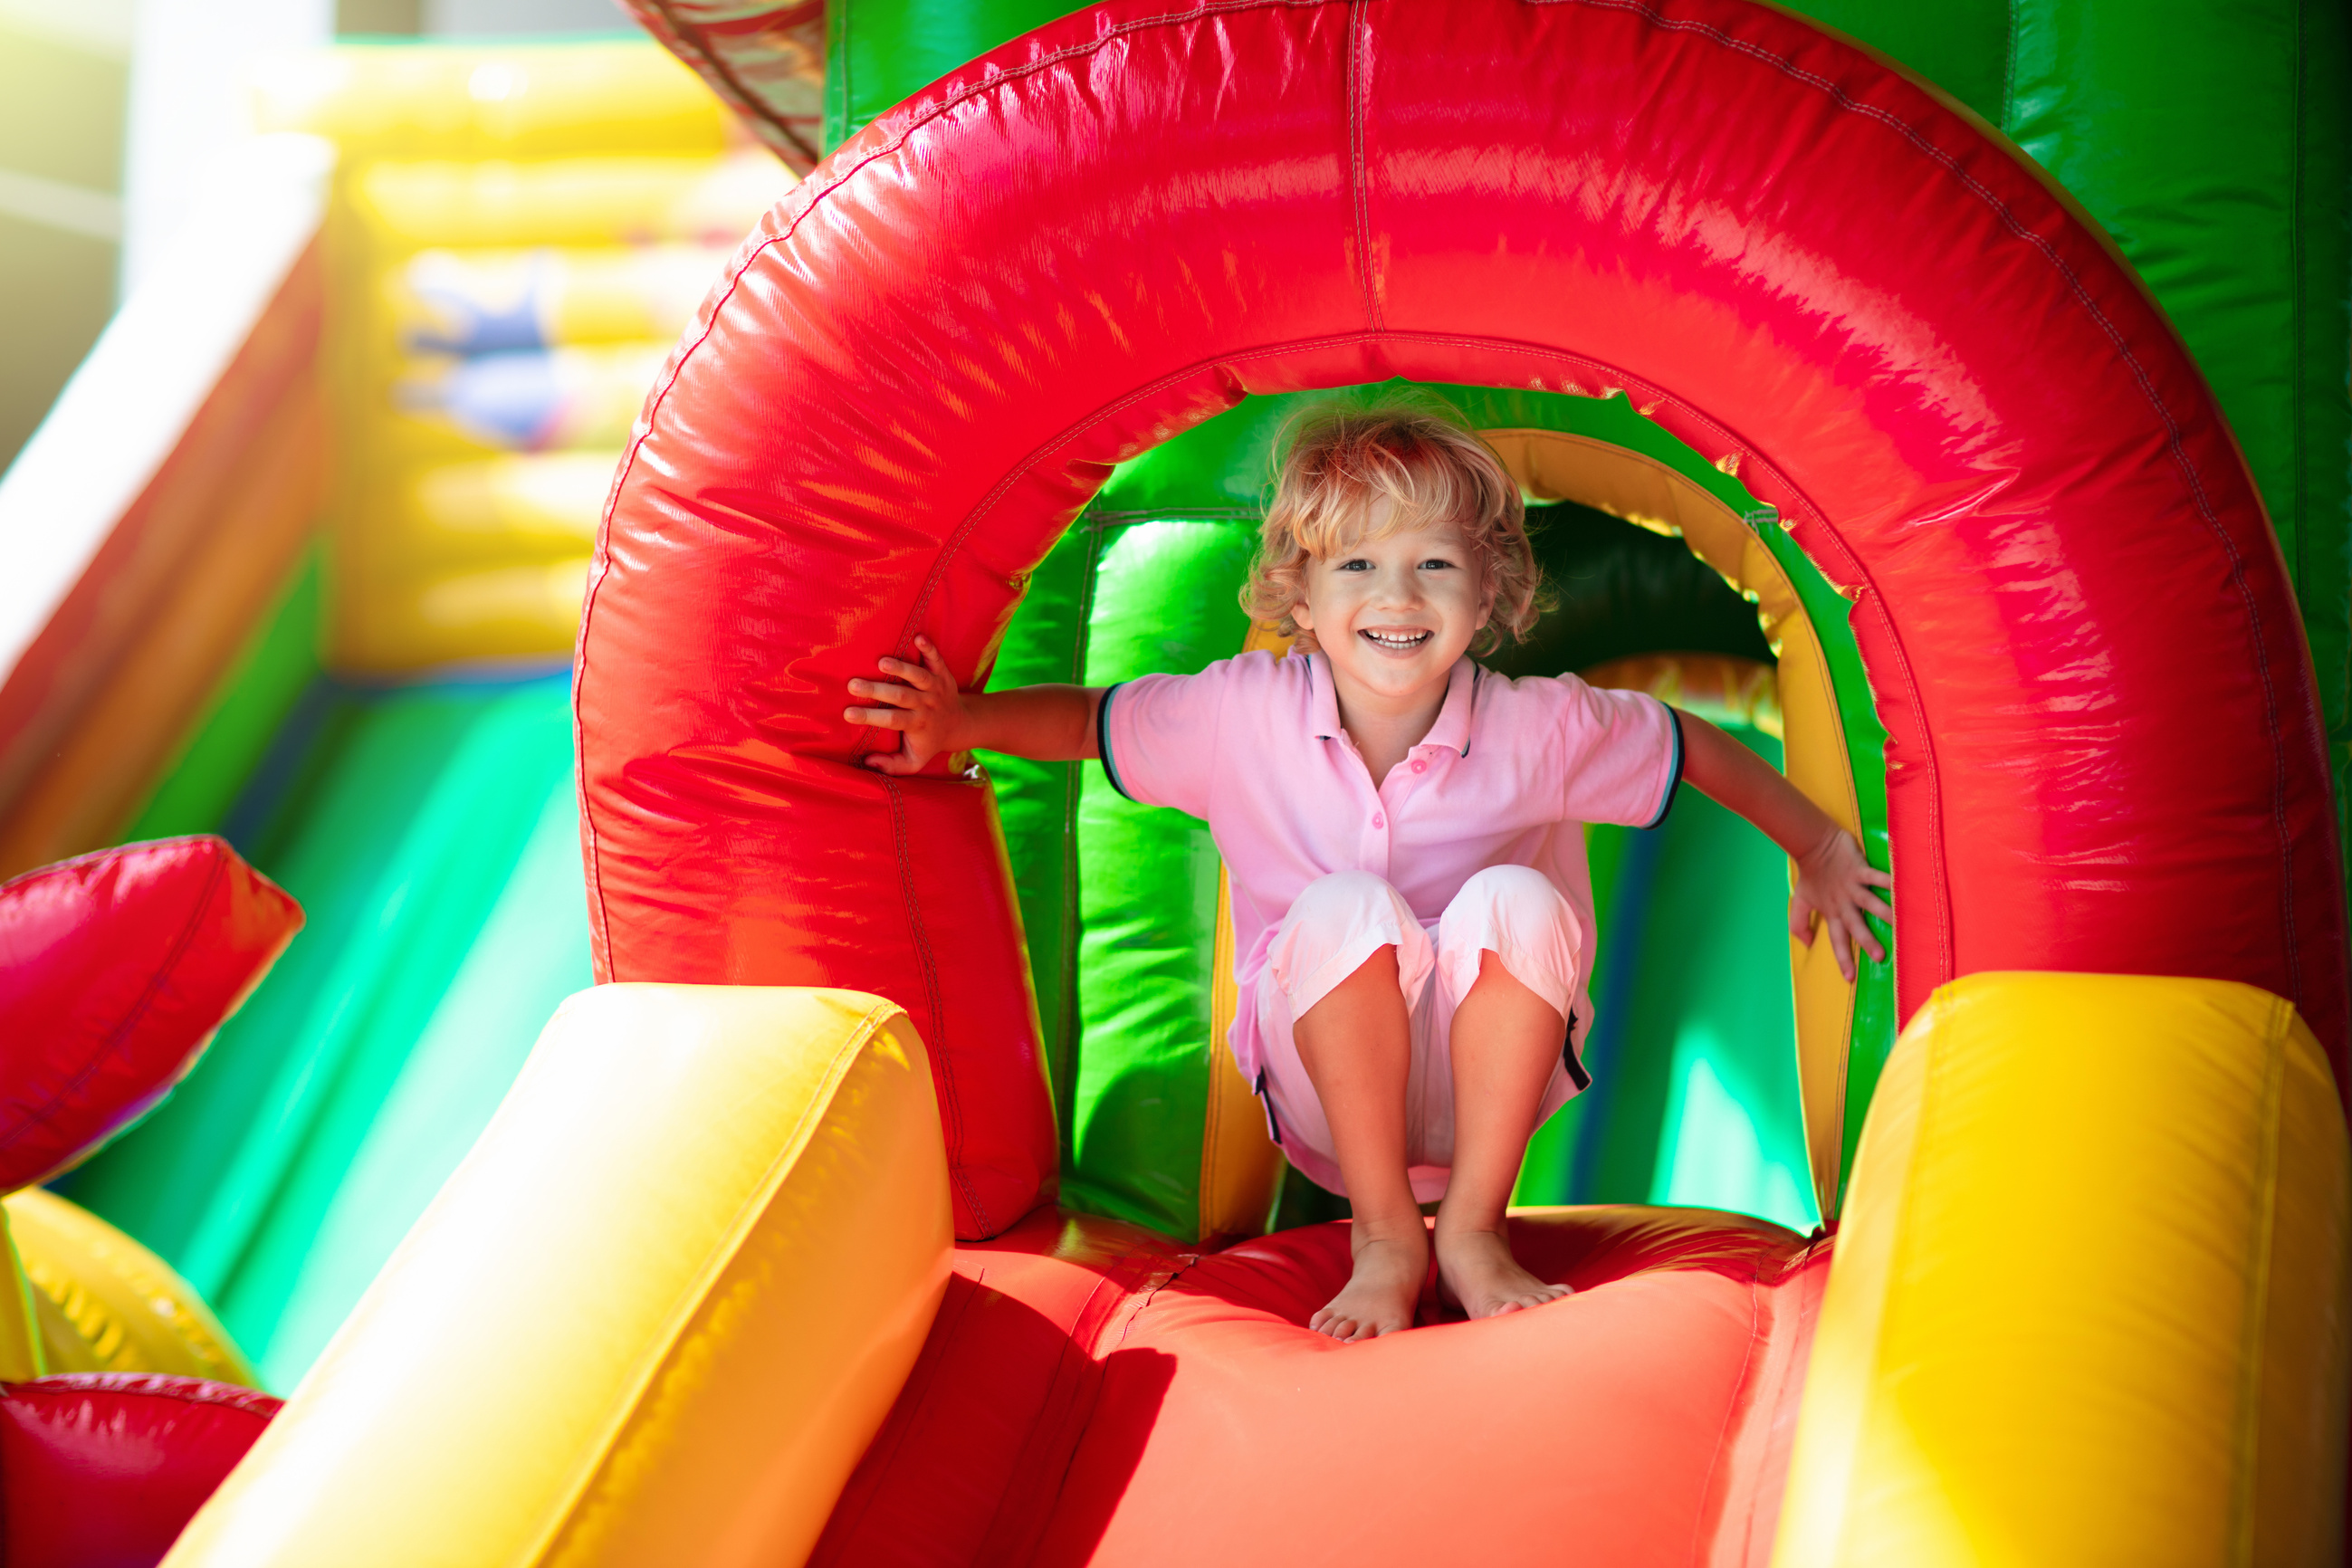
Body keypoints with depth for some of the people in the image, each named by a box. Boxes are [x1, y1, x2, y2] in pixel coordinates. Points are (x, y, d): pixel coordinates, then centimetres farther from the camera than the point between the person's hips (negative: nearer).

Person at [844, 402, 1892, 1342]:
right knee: (1344, 908, -31)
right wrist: (966, 721, -15)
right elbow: (1092, 721, 2)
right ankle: (1384, 1237, -18)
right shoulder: (1243, 714, -14)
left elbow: (1696, 749, 1)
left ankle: (1473, 1230, -17)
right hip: (1326, 1100, 0)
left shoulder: (1538, 730, -15)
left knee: (1516, 900, -30)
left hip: (1495, 1078, 0)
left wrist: (1819, 854, 10)